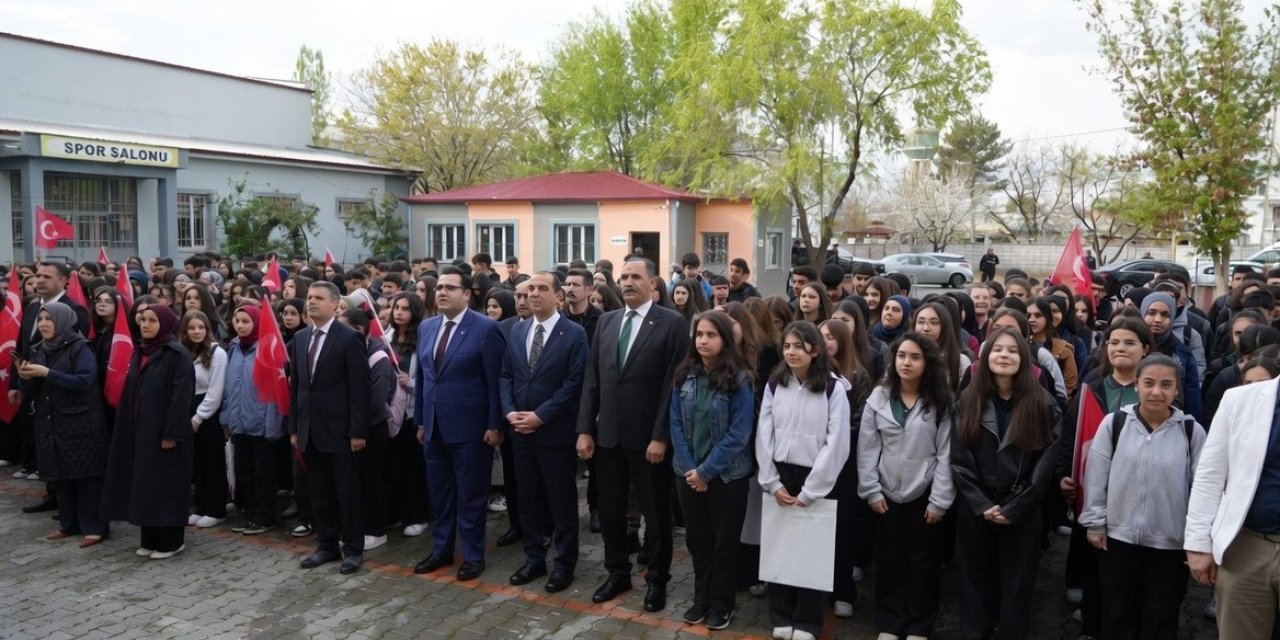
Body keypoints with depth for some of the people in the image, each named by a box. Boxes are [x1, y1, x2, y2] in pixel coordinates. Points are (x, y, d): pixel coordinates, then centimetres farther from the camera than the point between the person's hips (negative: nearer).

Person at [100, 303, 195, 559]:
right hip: (140, 430, 8)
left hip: (163, 431, -8)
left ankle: (171, 541, 8)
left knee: (165, 484, -2)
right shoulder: (140, 352, 12)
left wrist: (172, 433, -21)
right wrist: (130, 428, 11)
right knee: (145, 484, 11)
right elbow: (131, 392, 16)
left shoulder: (177, 354, -13)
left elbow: (181, 396, -18)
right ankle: (150, 539, 21)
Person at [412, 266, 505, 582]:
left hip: (470, 427, -6)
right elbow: (421, 376, 14)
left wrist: (495, 425, -13)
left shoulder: (486, 328, -11)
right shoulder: (426, 327, 9)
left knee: (470, 495, 6)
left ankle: (473, 555, 19)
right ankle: (441, 550, 31)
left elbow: (495, 381, -12)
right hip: (434, 427, 6)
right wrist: (420, 420, 12)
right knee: (439, 494, 16)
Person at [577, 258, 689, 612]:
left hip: (648, 436, -5)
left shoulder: (672, 323, -7)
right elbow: (592, 380, 8)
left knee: (656, 513, 10)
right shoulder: (606, 321, 9)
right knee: (609, 510, 14)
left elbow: (673, 384, -11)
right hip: (607, 434, 5)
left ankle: (657, 579, 27)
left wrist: (661, 436, -15)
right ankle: (617, 573, 33)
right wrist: (585, 429, 2)